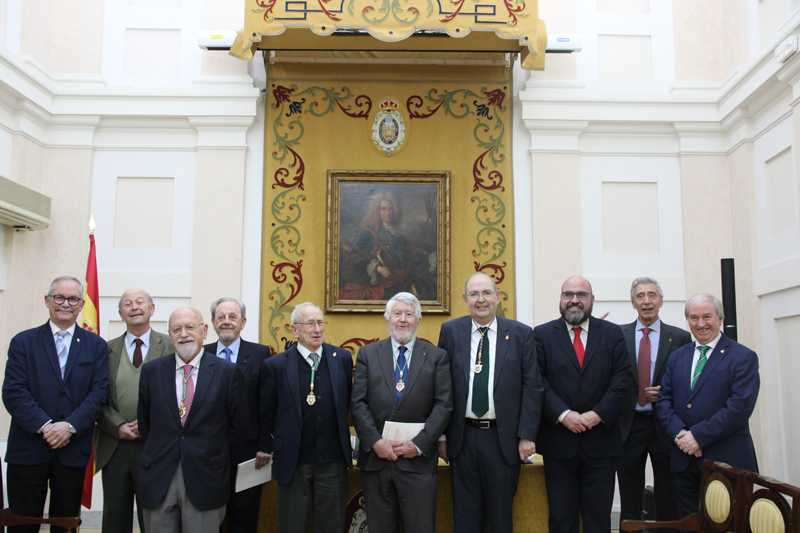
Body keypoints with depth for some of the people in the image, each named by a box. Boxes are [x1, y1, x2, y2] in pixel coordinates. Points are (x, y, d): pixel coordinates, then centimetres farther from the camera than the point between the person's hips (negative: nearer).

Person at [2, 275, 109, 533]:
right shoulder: (23, 342, 6)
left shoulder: (96, 345, 9)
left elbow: (98, 393, 0)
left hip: (73, 450, 1)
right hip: (28, 449, -1)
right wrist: (45, 426, -16)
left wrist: (70, 425, -15)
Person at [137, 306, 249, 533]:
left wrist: (212, 453, 2)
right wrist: (160, 451, 5)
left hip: (205, 478, -2)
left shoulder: (228, 372, -2)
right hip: (159, 478, 2)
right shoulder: (151, 371, 6)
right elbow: (144, 423, 12)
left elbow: (238, 427, 2)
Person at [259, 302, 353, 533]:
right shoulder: (275, 365, -6)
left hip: (333, 460, 2)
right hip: (292, 461, -2)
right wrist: (269, 447, 4)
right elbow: (266, 414, 3)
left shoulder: (343, 358, 1)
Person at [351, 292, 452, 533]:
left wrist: (419, 444, -10)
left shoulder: (437, 356, 6)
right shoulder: (367, 354, 9)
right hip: (375, 458, 1)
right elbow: (358, 403, 2)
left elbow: (444, 404, -1)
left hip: (418, 460, -1)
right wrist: (375, 441, -9)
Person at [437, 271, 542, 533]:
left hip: (504, 439, -1)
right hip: (462, 439, 1)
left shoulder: (521, 333, 1)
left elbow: (532, 387, -1)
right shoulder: (450, 331, 4)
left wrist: (527, 435, -7)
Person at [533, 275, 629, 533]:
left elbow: (621, 380, -1)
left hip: (601, 440, 1)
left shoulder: (612, 333, 8)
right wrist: (563, 415, -16)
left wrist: (598, 414, -12)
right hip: (558, 442, -1)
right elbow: (538, 381, -5)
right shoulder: (542, 334, 4)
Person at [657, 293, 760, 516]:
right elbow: (664, 399, 8)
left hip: (726, 460, -4)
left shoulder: (743, 357, -3)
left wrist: (699, 436, -16)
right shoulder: (677, 357, 14)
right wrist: (679, 433, -10)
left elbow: (740, 407, -14)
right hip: (684, 460, 5)